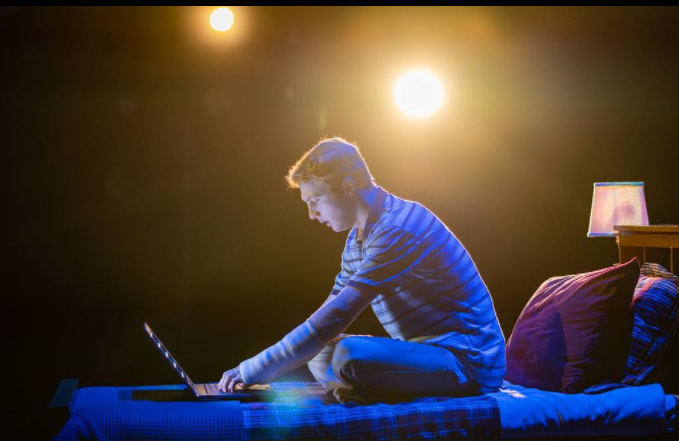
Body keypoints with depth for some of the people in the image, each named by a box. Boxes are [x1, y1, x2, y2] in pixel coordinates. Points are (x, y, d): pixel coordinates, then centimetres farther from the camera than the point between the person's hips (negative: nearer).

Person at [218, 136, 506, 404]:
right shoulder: (358, 238, 11)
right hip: (424, 351, 10)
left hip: (468, 361, -10)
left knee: (349, 356, -31)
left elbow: (336, 317, -25)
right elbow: (330, 312, 15)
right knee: (319, 352, 15)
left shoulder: (398, 230, -21)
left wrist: (252, 371, -20)